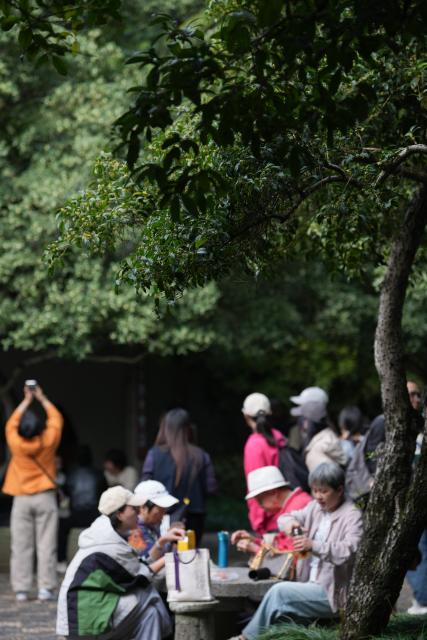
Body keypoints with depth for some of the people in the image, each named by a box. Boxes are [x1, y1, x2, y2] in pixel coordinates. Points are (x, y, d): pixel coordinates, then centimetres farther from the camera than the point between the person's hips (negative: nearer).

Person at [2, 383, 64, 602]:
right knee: (46, 545, 1)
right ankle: (45, 588, -3)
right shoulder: (48, 442, -9)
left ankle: (21, 589, 1)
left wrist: (26, 400, 18)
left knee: (21, 546, 3)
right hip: (45, 498, -1)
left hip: (21, 499, 1)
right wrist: (42, 398, 17)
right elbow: (55, 418, 8)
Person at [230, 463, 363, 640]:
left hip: (331, 594, -8)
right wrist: (289, 522, -8)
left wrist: (314, 546, -36)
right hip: (311, 588, 8)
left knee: (279, 592, -21)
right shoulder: (315, 508, 14)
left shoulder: (352, 516, -10)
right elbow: (285, 518, 18)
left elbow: (350, 550, -25)